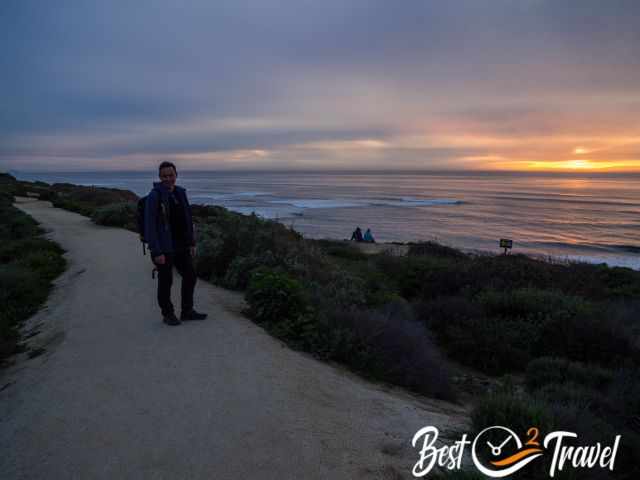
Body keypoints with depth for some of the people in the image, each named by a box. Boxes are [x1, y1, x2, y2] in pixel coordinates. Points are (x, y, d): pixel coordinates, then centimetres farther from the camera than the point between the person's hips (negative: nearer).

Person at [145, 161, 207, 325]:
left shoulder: (180, 193, 7)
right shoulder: (154, 196, -14)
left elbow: (188, 220, 13)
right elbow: (150, 225, -17)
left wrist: (192, 243, 11)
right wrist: (157, 252, -20)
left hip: (181, 246, 7)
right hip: (164, 248, -7)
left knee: (190, 276, 13)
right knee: (166, 281, 5)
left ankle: (187, 311, 28)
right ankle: (168, 314, 23)